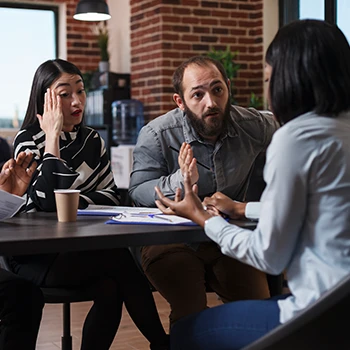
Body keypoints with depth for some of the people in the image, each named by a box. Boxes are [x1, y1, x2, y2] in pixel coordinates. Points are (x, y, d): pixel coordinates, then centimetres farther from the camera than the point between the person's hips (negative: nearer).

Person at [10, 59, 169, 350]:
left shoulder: (92, 139, 10)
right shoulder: (28, 140, -6)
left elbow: (111, 195, 3)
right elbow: (50, 201, -21)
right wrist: (52, 136, -17)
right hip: (37, 256, -4)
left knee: (112, 286, -27)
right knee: (121, 259, -25)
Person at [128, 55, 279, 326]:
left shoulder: (253, 125, -1)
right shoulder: (156, 135, -10)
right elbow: (138, 192, -11)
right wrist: (180, 181, -29)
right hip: (172, 242, -3)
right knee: (192, 314, -25)